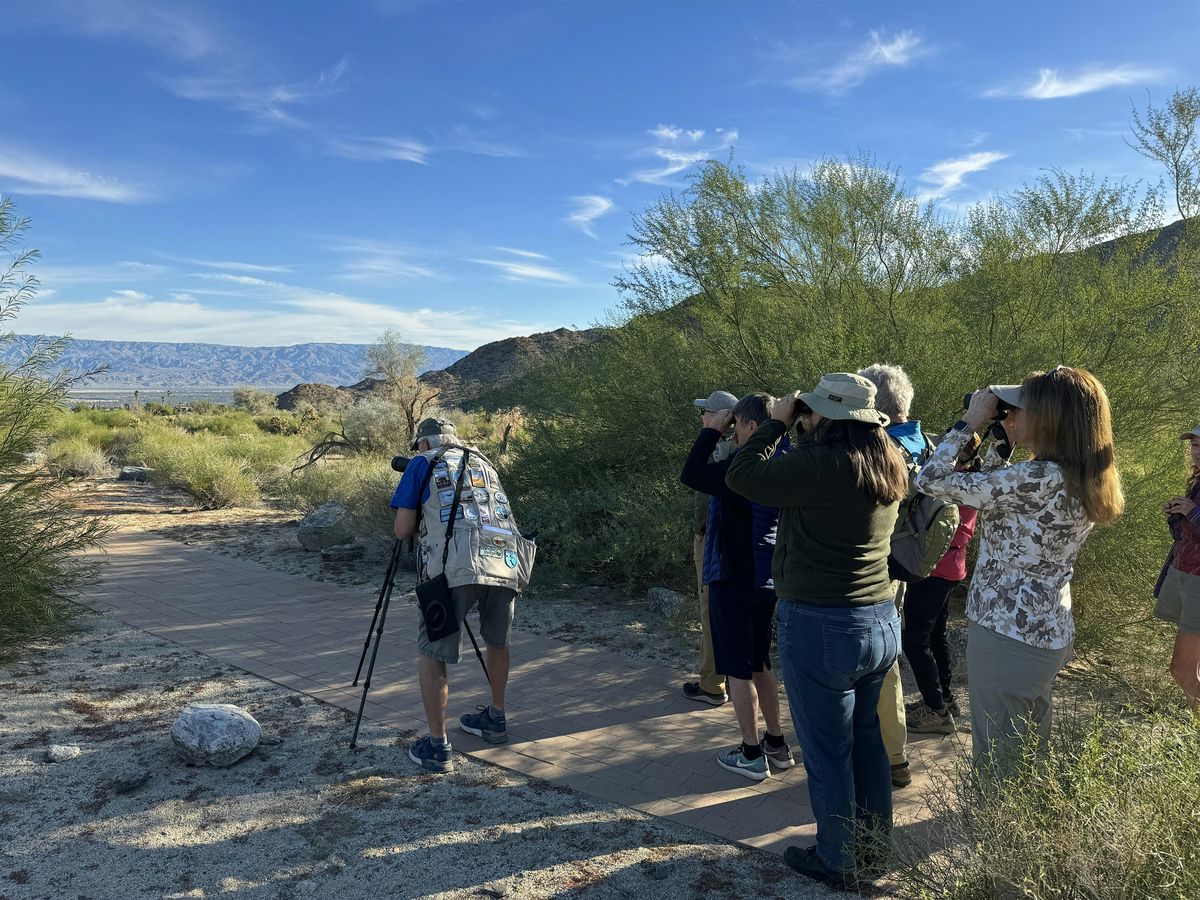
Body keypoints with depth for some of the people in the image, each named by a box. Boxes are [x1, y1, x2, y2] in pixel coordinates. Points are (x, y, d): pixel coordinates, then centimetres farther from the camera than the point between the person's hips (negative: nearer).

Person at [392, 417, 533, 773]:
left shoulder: (422, 465, 15)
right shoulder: (484, 463, 29)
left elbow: (402, 531, 11)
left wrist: (420, 522, 32)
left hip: (456, 568, -5)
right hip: (507, 562, 5)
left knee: (433, 655, 10)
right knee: (497, 642, 26)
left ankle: (437, 747, 12)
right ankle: (496, 720, 38)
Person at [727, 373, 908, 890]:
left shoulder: (825, 465, -24)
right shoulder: (888, 465, 2)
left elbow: (741, 475, -15)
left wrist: (778, 423, -5)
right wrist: (808, 434, 9)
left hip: (820, 628, -8)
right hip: (881, 622, 8)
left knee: (827, 751, 9)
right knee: (866, 737, 24)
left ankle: (837, 862, 27)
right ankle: (876, 841, 40)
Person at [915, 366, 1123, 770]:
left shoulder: (1039, 479, -25)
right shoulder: (1082, 480, 3)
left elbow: (930, 480, -20)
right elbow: (995, 496, 16)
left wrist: (970, 422, -9)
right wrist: (1002, 443, 7)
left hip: (1007, 635, -9)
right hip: (1049, 634, 9)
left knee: (998, 766, 5)